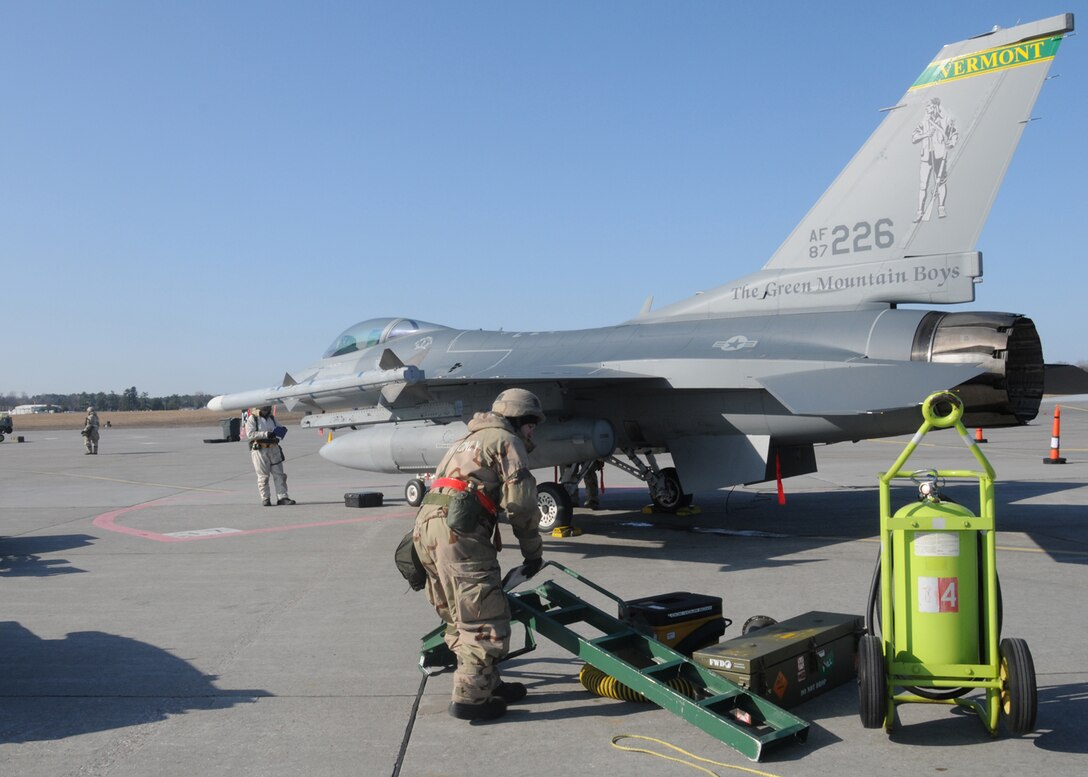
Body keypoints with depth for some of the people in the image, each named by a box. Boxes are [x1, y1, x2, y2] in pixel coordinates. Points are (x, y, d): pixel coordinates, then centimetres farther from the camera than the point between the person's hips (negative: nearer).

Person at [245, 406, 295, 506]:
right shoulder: (252, 419, -2)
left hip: (274, 448, 5)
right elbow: (250, 434, -13)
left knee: (279, 474, 2)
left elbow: (278, 429, 23)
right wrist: (265, 434, -21)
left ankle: (282, 497, 3)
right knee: (263, 476, -1)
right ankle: (265, 499, 6)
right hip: (260, 449, -5)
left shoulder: (271, 418, 16)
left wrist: (281, 431, -2)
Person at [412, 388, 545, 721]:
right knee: (484, 619, -3)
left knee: (460, 618, 16)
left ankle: (487, 683, 25)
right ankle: (470, 697, 0)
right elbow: (520, 502, -5)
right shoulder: (506, 441, 5)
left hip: (425, 524, 9)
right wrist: (533, 550, 5)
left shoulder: (470, 439, 31)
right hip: (457, 530, -9)